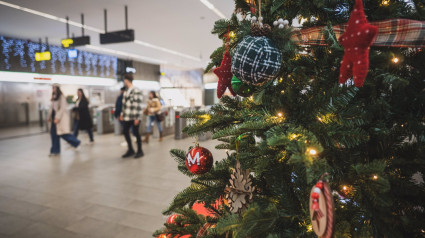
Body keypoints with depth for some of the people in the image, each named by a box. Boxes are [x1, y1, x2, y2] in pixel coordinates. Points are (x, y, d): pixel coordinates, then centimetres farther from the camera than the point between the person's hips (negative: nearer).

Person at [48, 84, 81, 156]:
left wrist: (57, 118, -21)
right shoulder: (54, 97, 13)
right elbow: (51, 108, 17)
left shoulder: (61, 97, -11)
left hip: (61, 118, -8)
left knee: (63, 133, -8)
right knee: (53, 133, 6)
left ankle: (76, 142, 12)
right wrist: (49, 116, 12)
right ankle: (55, 150, 13)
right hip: (55, 117, 8)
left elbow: (62, 108, -17)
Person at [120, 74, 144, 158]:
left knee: (136, 133, 2)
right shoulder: (126, 91, 12)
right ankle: (130, 150, 25)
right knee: (125, 132, 10)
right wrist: (122, 114, 15)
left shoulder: (136, 91, -13)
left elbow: (138, 105, -16)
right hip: (127, 117, 8)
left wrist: (137, 118, -18)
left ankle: (140, 151, 17)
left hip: (134, 117, -8)